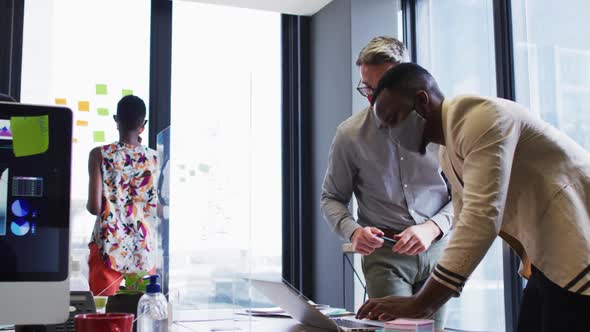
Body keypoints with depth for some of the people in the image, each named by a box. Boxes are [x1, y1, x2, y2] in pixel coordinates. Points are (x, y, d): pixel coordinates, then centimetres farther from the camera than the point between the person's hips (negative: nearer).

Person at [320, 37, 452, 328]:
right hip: (384, 253, -1)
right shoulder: (350, 133, -3)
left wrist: (432, 227, -14)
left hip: (436, 248, 1)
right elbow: (331, 198, 8)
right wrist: (353, 231, -12)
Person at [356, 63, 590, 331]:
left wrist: (421, 303, -29)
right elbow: (466, 224, 14)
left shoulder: (480, 116, -19)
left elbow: (482, 218, -28)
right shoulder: (448, 154, 11)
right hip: (550, 260, 8)